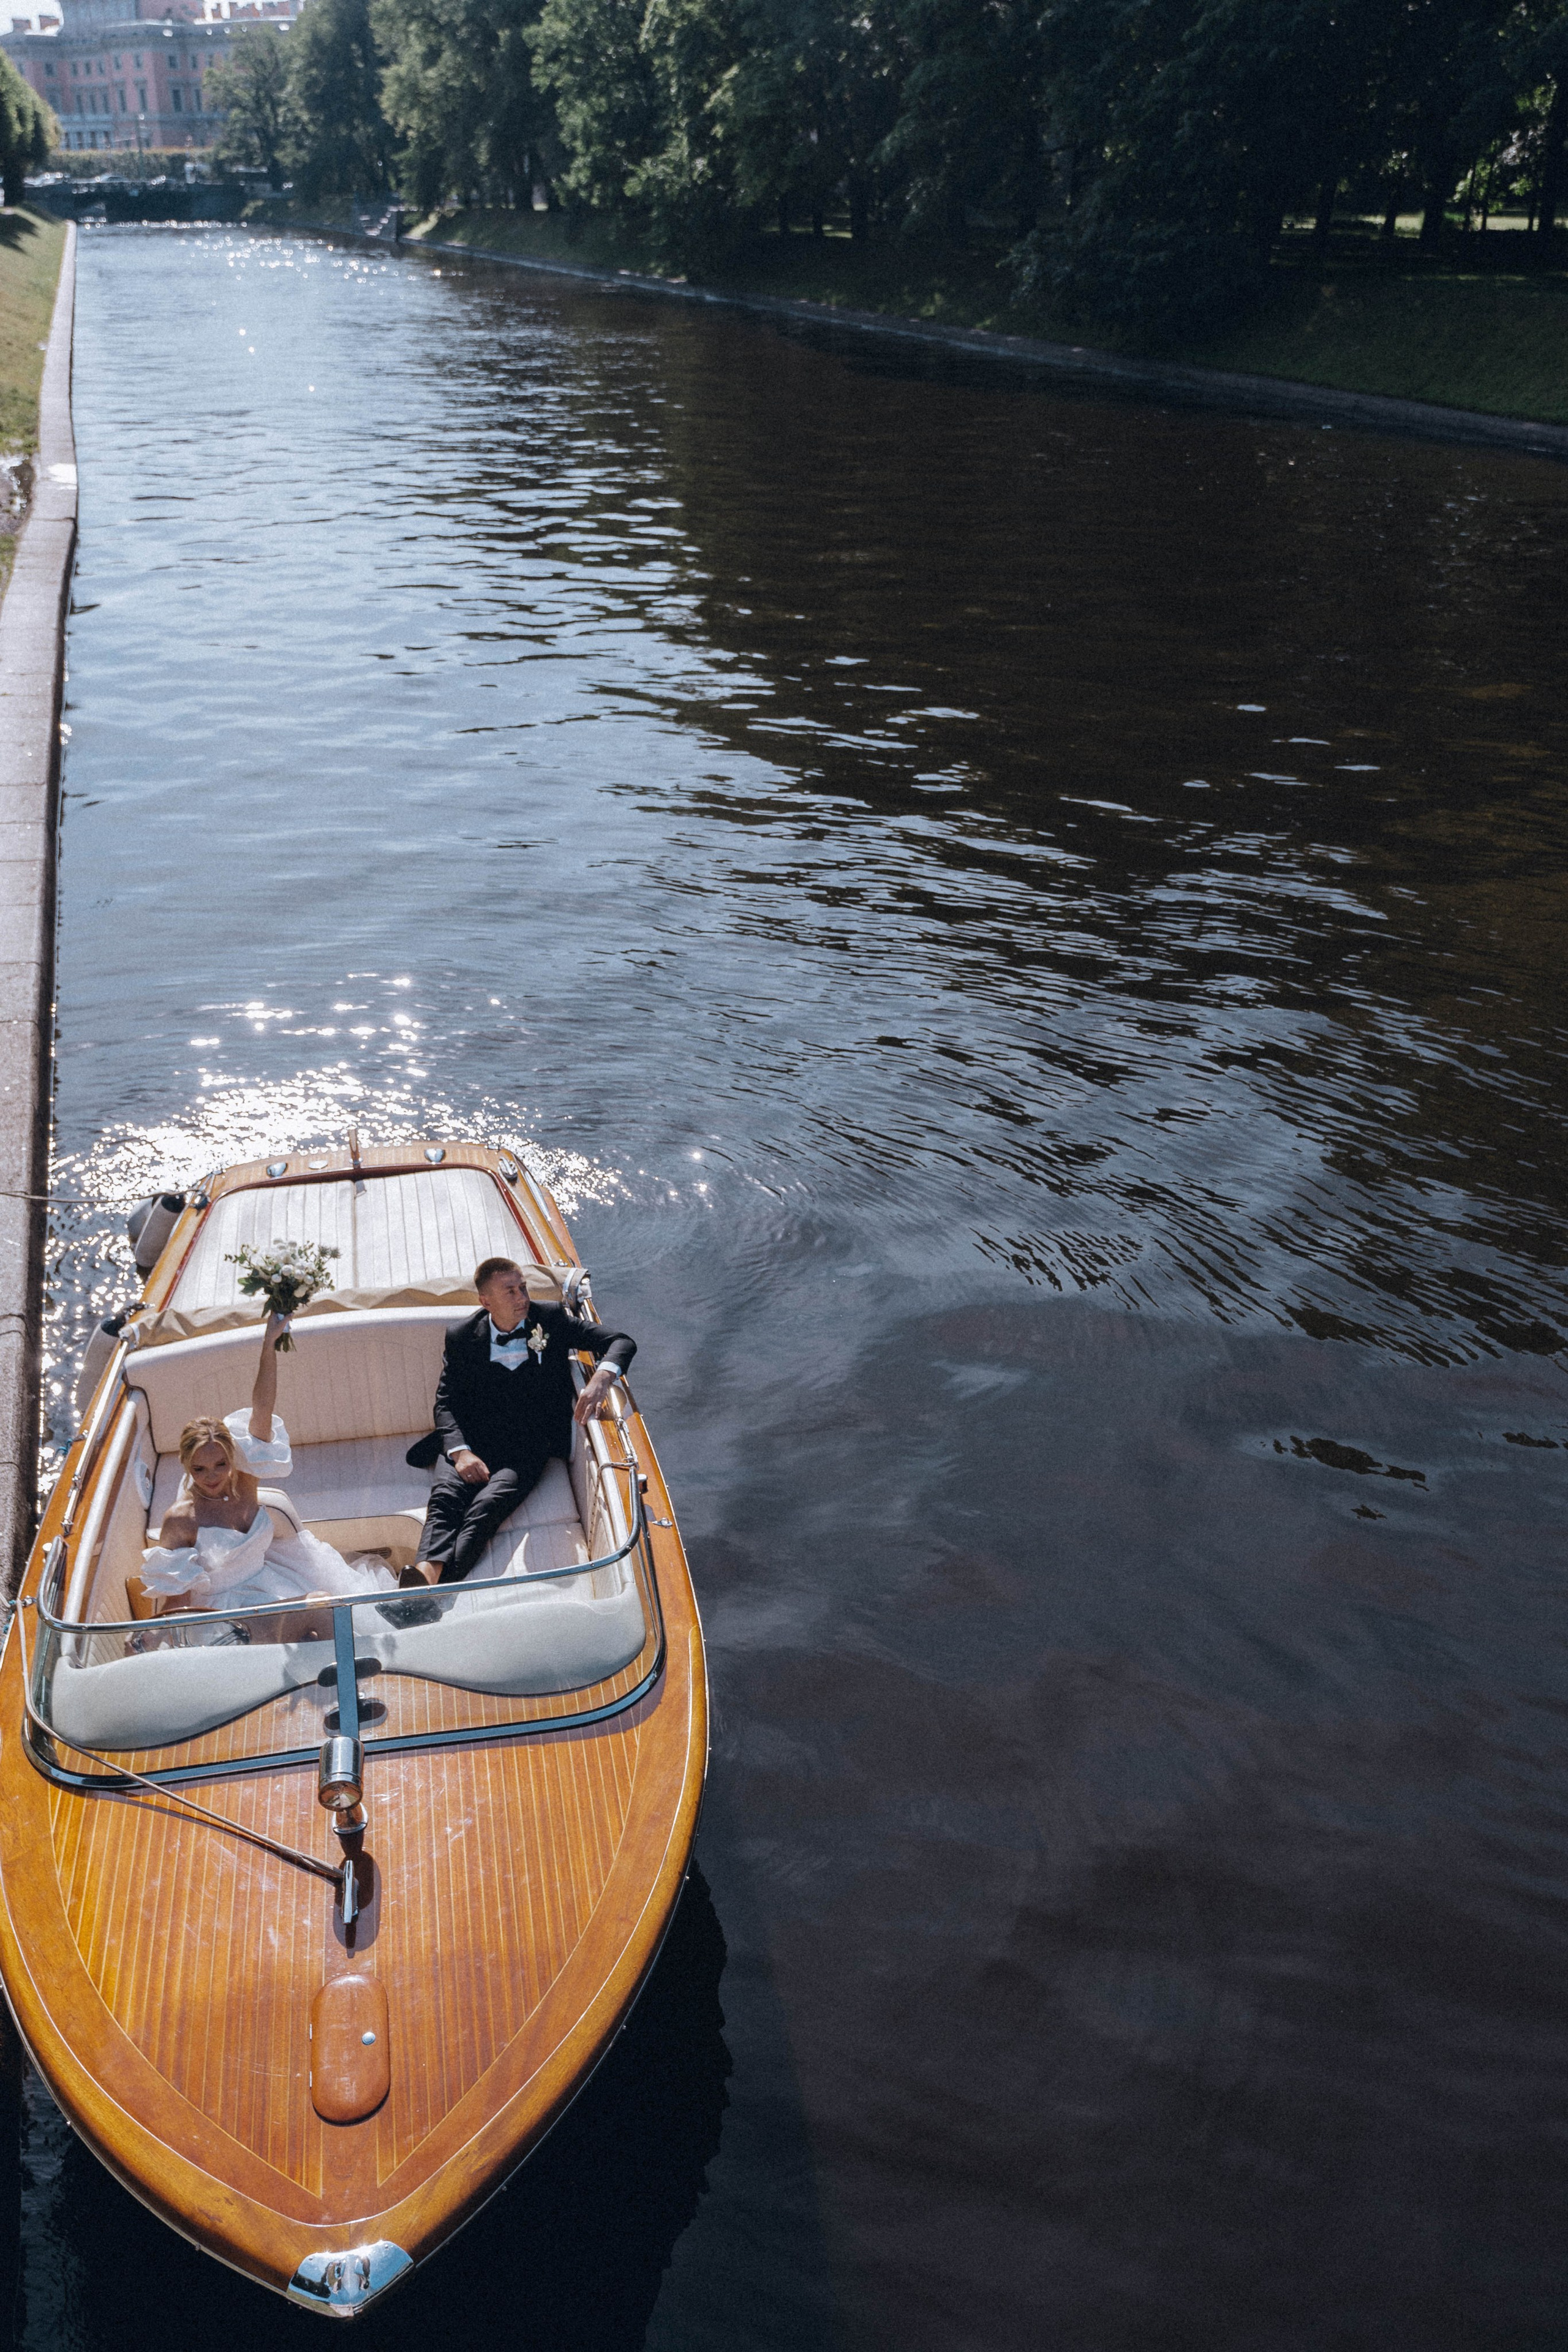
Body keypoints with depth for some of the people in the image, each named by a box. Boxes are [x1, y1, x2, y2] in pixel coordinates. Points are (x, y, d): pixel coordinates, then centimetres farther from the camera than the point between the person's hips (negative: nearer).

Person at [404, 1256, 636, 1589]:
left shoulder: (552, 1320, 8)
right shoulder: (462, 1337, 11)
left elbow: (621, 1342, 4)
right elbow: (446, 1401, 5)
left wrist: (602, 1378, -19)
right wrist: (460, 1450, -15)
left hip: (530, 1446, -2)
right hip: (473, 1440, 2)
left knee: (487, 1506, -30)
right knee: (445, 1497, -29)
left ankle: (437, 1590, -50)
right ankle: (426, 1575, -52)